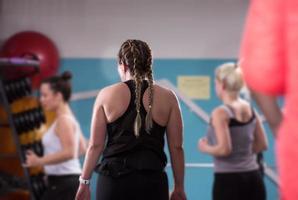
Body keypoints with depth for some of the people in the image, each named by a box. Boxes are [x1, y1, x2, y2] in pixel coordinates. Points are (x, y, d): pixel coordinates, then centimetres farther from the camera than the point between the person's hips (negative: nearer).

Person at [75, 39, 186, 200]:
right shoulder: (167, 98, 3)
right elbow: (176, 148, 4)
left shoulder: (107, 95, 3)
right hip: (152, 183, 0)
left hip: (114, 181, 1)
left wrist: (84, 182, 7)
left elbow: (95, 145, 1)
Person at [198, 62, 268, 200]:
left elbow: (224, 149, -20)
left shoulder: (221, 113, -13)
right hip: (253, 178, 6)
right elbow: (262, 145, 11)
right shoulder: (250, 110, 8)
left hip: (228, 180, -6)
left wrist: (205, 147, -2)